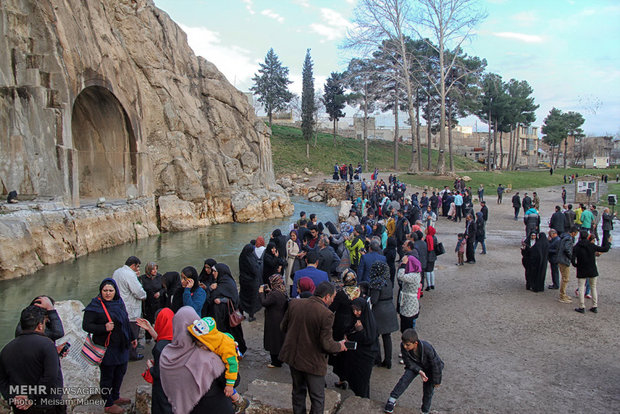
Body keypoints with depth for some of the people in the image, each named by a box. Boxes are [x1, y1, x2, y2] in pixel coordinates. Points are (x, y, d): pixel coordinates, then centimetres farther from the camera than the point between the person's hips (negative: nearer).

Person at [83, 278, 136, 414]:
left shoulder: (119, 302, 6)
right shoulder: (95, 306, -13)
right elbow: (86, 325, -15)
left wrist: (132, 337, 20)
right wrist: (104, 328, -28)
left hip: (121, 346, 7)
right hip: (106, 348, -7)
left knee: (120, 371, 18)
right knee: (107, 376, 6)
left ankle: (115, 397, 39)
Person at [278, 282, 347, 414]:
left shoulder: (293, 304, -7)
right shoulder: (326, 314, -23)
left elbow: (283, 327, 4)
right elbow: (326, 344, -20)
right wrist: (340, 346, 0)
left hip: (293, 357, 5)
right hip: (313, 362, -5)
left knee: (298, 391, 26)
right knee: (317, 398, 14)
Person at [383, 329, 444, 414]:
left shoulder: (427, 348, -40)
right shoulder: (403, 346, -30)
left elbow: (436, 364, -26)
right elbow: (408, 362, -17)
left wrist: (437, 381, -14)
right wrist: (419, 371, -31)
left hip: (429, 367, -2)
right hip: (415, 365, 2)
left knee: (428, 389, 0)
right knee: (405, 378, -17)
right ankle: (392, 399, -6)